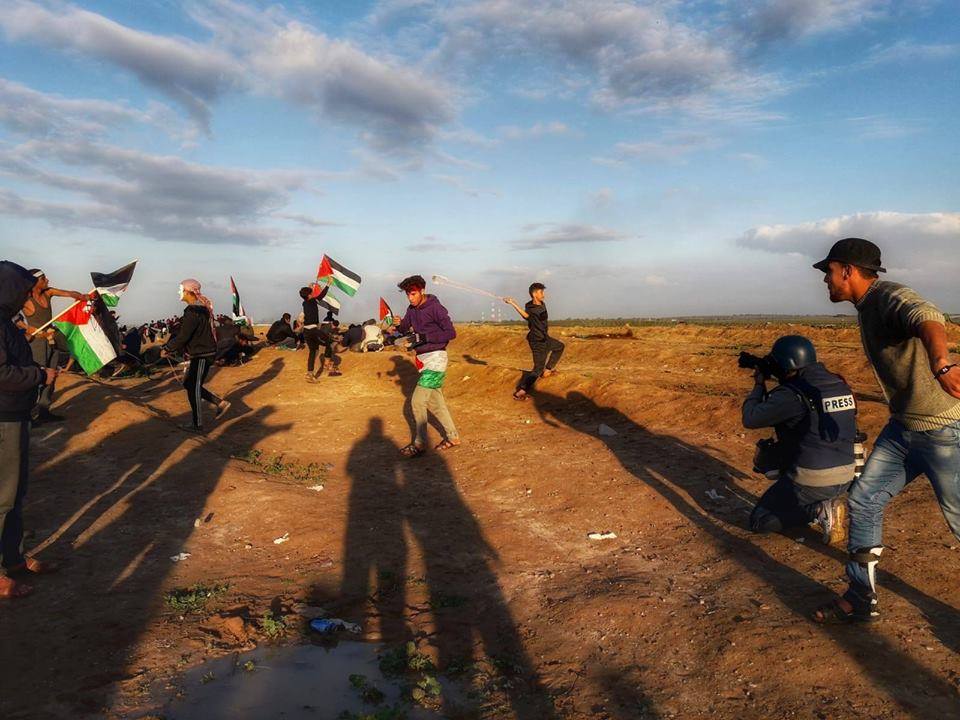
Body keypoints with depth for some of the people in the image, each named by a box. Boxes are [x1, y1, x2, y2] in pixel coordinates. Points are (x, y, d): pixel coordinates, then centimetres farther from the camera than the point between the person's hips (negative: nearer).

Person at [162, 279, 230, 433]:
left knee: (193, 388, -1)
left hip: (202, 355, -10)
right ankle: (220, 403, 18)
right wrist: (170, 347, 12)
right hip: (202, 353, 10)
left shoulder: (194, 312, -20)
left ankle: (197, 425, 7)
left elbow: (183, 336, -20)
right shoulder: (200, 308, 12)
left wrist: (168, 349, -6)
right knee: (189, 384, 18)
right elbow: (182, 331, 17)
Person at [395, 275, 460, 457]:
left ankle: (419, 444, 3)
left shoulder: (435, 307, -14)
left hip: (435, 359, -8)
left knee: (417, 401, -9)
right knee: (435, 402, 15)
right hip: (423, 359, 8)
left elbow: (451, 333, -18)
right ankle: (453, 437, 28)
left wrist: (425, 337, -25)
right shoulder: (412, 309, 9)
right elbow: (404, 329, 9)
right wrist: (399, 325, -14)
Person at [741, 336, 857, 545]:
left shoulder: (792, 394, -19)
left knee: (758, 522, 11)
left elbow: (750, 419, -11)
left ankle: (819, 510, -7)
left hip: (812, 482, -7)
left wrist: (759, 385, 4)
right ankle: (824, 504, 14)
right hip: (846, 478, 7)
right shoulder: (839, 384, 4)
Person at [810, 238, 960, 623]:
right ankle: (862, 598, 17)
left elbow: (926, 316, -44)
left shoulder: (890, 297, -21)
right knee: (863, 501, 6)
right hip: (902, 428, 9)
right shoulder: (866, 307, 9)